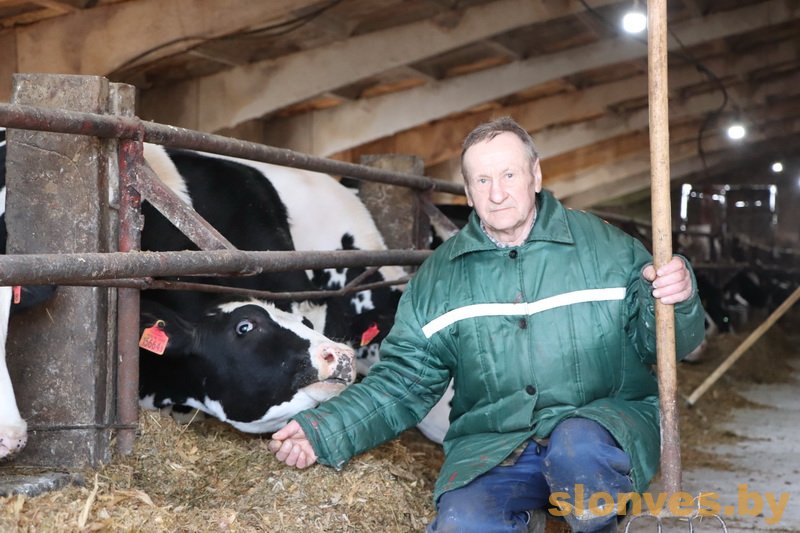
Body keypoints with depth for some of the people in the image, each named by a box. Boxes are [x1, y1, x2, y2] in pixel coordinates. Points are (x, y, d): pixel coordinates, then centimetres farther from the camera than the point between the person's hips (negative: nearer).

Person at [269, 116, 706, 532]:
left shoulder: (604, 245, 1)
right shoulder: (439, 276, 7)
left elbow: (660, 341, 3)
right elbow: (403, 380, 7)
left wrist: (676, 303, -21)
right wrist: (326, 430, -7)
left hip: (607, 421, 0)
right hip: (491, 445, 1)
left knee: (577, 446, -36)